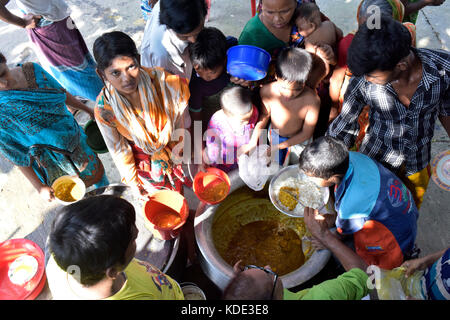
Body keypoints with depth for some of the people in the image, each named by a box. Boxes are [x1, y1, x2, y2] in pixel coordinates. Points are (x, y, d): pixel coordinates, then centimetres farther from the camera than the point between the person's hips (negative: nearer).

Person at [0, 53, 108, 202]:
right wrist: (40, 187, -14)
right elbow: (16, 156, -18)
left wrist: (88, 110, 15)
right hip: (53, 162, -4)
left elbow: (61, 93, 3)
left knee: (97, 172, 25)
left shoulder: (32, 69, -15)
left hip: (75, 138, 5)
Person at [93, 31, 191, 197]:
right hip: (146, 162, -1)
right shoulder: (104, 108, -31)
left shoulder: (160, 79, -32)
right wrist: (133, 182, -3)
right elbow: (118, 151, -15)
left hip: (172, 146, 1)